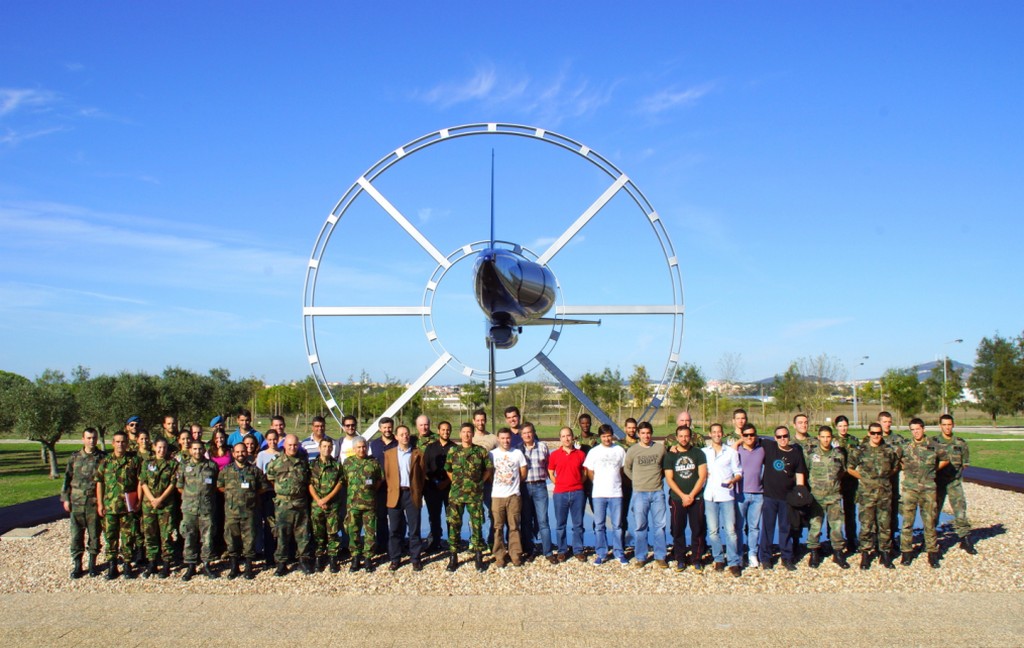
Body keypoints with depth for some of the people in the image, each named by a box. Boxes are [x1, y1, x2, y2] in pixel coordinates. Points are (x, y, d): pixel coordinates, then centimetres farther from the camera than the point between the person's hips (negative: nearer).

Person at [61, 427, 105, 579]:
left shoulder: (103, 458, 1)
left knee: (94, 535, 5)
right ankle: (77, 564, 15)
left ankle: (92, 564, 18)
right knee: (76, 535, 5)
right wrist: (65, 498, 4)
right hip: (77, 503, 2)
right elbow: (67, 478, 11)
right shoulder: (74, 457, 8)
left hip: (95, 503, -2)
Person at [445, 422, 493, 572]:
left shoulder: (481, 451, 0)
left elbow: (488, 469, 9)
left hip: (475, 494, -1)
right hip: (456, 494, 1)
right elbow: (448, 470, 14)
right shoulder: (452, 451, 3)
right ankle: (453, 557, 12)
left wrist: (480, 482, 2)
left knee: (477, 524, 2)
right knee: (454, 525, 2)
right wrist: (456, 482, 8)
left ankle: (478, 557, 13)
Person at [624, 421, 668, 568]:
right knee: (641, 526, 4)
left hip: (657, 492, 1)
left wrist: (658, 478, 8)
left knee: (660, 525, 3)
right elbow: (627, 468, 13)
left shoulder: (660, 448, 2)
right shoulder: (632, 450, 0)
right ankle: (641, 557, 12)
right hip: (639, 493, -1)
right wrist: (637, 481, 9)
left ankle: (660, 557, 12)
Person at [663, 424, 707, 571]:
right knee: (678, 530, 2)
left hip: (696, 498, 0)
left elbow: (702, 476, -1)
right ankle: (680, 559, 12)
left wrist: (691, 495, -9)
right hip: (677, 499, 1)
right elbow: (669, 479, 1)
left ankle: (696, 559, 10)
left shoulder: (698, 453, 4)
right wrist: (683, 496, -9)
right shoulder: (670, 456, 6)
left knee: (698, 530, 1)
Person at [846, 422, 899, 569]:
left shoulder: (889, 450, 6)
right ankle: (865, 554, 10)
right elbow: (850, 468, 7)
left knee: (885, 524, 6)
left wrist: (886, 476, 10)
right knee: (866, 525, 0)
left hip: (885, 492, 2)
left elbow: (896, 467, 20)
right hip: (866, 493, -2)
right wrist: (862, 477, 2)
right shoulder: (859, 450, 0)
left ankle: (885, 554, 16)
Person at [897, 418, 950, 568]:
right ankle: (906, 552, 10)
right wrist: (906, 469, 7)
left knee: (930, 522, 4)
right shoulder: (905, 447, 2)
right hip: (909, 489, 0)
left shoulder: (933, 446, 1)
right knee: (907, 522, 2)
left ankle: (932, 553, 13)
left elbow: (945, 460, 16)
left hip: (928, 489, 0)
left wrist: (934, 470, 10)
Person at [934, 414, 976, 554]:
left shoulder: (960, 443, 4)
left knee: (960, 508, -6)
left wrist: (957, 472, 1)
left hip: (955, 481, 1)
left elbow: (965, 463, 11)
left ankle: (965, 539, 2)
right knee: (933, 510, 5)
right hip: (938, 481, -1)